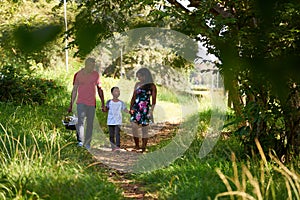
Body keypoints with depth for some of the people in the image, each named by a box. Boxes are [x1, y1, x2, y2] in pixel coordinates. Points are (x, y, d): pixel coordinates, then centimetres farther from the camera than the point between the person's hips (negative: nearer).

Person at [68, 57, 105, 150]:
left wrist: (102, 103, 7)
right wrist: (71, 105, 7)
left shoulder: (95, 74, 5)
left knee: (90, 124, 5)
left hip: (92, 103, 2)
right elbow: (74, 90, 7)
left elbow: (99, 89, 11)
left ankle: (87, 143, 13)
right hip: (81, 102, -2)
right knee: (81, 121, -18)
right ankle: (80, 140, -23)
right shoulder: (78, 75, 1)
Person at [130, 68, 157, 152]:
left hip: (145, 109, -4)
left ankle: (143, 148, 6)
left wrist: (151, 111, -9)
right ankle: (137, 146, 6)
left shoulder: (152, 86, 1)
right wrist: (131, 108, 9)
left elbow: (154, 100, -2)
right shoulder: (137, 84, 12)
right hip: (136, 108, 4)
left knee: (144, 129, -1)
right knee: (134, 127, -6)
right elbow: (134, 97, 16)